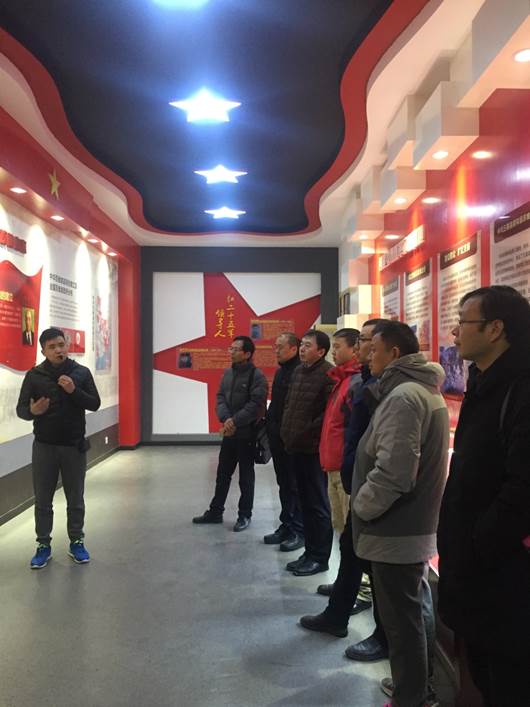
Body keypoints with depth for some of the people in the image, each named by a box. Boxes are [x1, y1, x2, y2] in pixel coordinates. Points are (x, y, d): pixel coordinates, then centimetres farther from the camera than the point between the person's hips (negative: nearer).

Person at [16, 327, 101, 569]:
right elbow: (20, 409, -2)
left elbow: (95, 404, -2)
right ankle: (43, 545, 20)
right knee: (42, 500, 6)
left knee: (75, 499, 9)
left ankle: (76, 542, 23)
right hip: (44, 446, 0)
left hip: (74, 446, 0)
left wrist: (74, 391, -19)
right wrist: (32, 411, -25)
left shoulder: (81, 372, -1)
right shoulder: (34, 375, -2)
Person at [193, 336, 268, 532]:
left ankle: (245, 515, 19)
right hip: (228, 433, 7)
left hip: (247, 434, -6)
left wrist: (234, 421, -19)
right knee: (223, 473, 16)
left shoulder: (257, 376, -13)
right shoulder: (227, 373, 10)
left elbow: (255, 405, -19)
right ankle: (215, 511, 28)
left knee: (245, 476, 6)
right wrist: (225, 419, -12)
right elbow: (220, 398, 6)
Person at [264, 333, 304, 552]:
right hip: (278, 436, 9)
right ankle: (286, 525, 26)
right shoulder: (280, 371, 15)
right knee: (283, 484, 15)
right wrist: (270, 424, 14)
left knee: (295, 485, 0)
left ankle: (299, 530, 10)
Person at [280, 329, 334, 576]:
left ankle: (319, 557, 14)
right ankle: (310, 551, 27)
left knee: (318, 505, 3)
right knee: (306, 502, 16)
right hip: (296, 446, 8)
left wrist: (308, 433, -16)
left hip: (314, 449, -8)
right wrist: (286, 432, 12)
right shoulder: (298, 371, 13)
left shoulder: (327, 374, -14)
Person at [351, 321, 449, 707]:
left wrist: (361, 507, -13)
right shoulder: (425, 390, 11)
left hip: (396, 530, -10)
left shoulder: (403, 396, -22)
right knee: (415, 610, 21)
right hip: (418, 524, 10)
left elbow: (392, 471, -28)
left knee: (401, 618, 4)